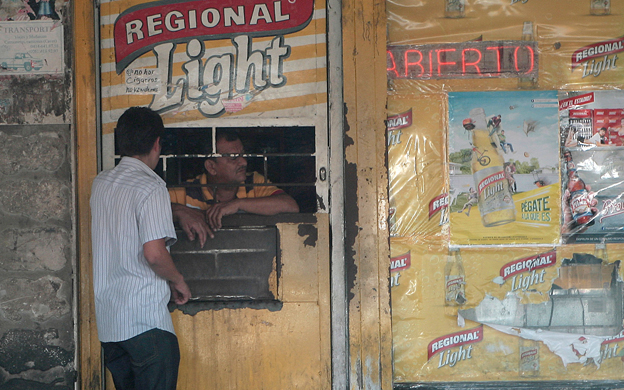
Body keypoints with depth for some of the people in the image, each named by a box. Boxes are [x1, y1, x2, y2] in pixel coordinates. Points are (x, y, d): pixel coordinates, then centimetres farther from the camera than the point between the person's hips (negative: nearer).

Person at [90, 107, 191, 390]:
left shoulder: (100, 183, 11)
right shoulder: (150, 187, -13)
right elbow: (154, 252, -22)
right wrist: (178, 281, -2)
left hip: (107, 320, 8)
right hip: (145, 321, -8)